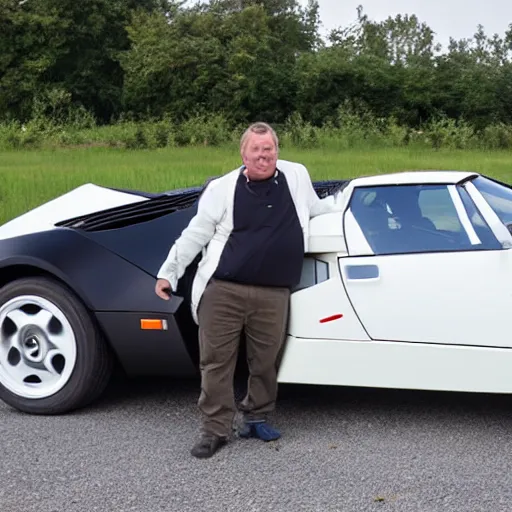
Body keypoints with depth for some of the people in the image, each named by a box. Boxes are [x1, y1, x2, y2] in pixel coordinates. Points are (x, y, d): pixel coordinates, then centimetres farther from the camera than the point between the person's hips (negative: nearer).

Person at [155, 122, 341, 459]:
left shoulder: (297, 176, 10)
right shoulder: (224, 188, 2)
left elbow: (315, 208, 32)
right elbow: (195, 235, 5)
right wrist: (169, 273, 3)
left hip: (273, 295, 2)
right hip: (223, 291, -2)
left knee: (266, 362, 9)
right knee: (216, 361, 0)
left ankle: (257, 418, 29)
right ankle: (216, 429, 10)